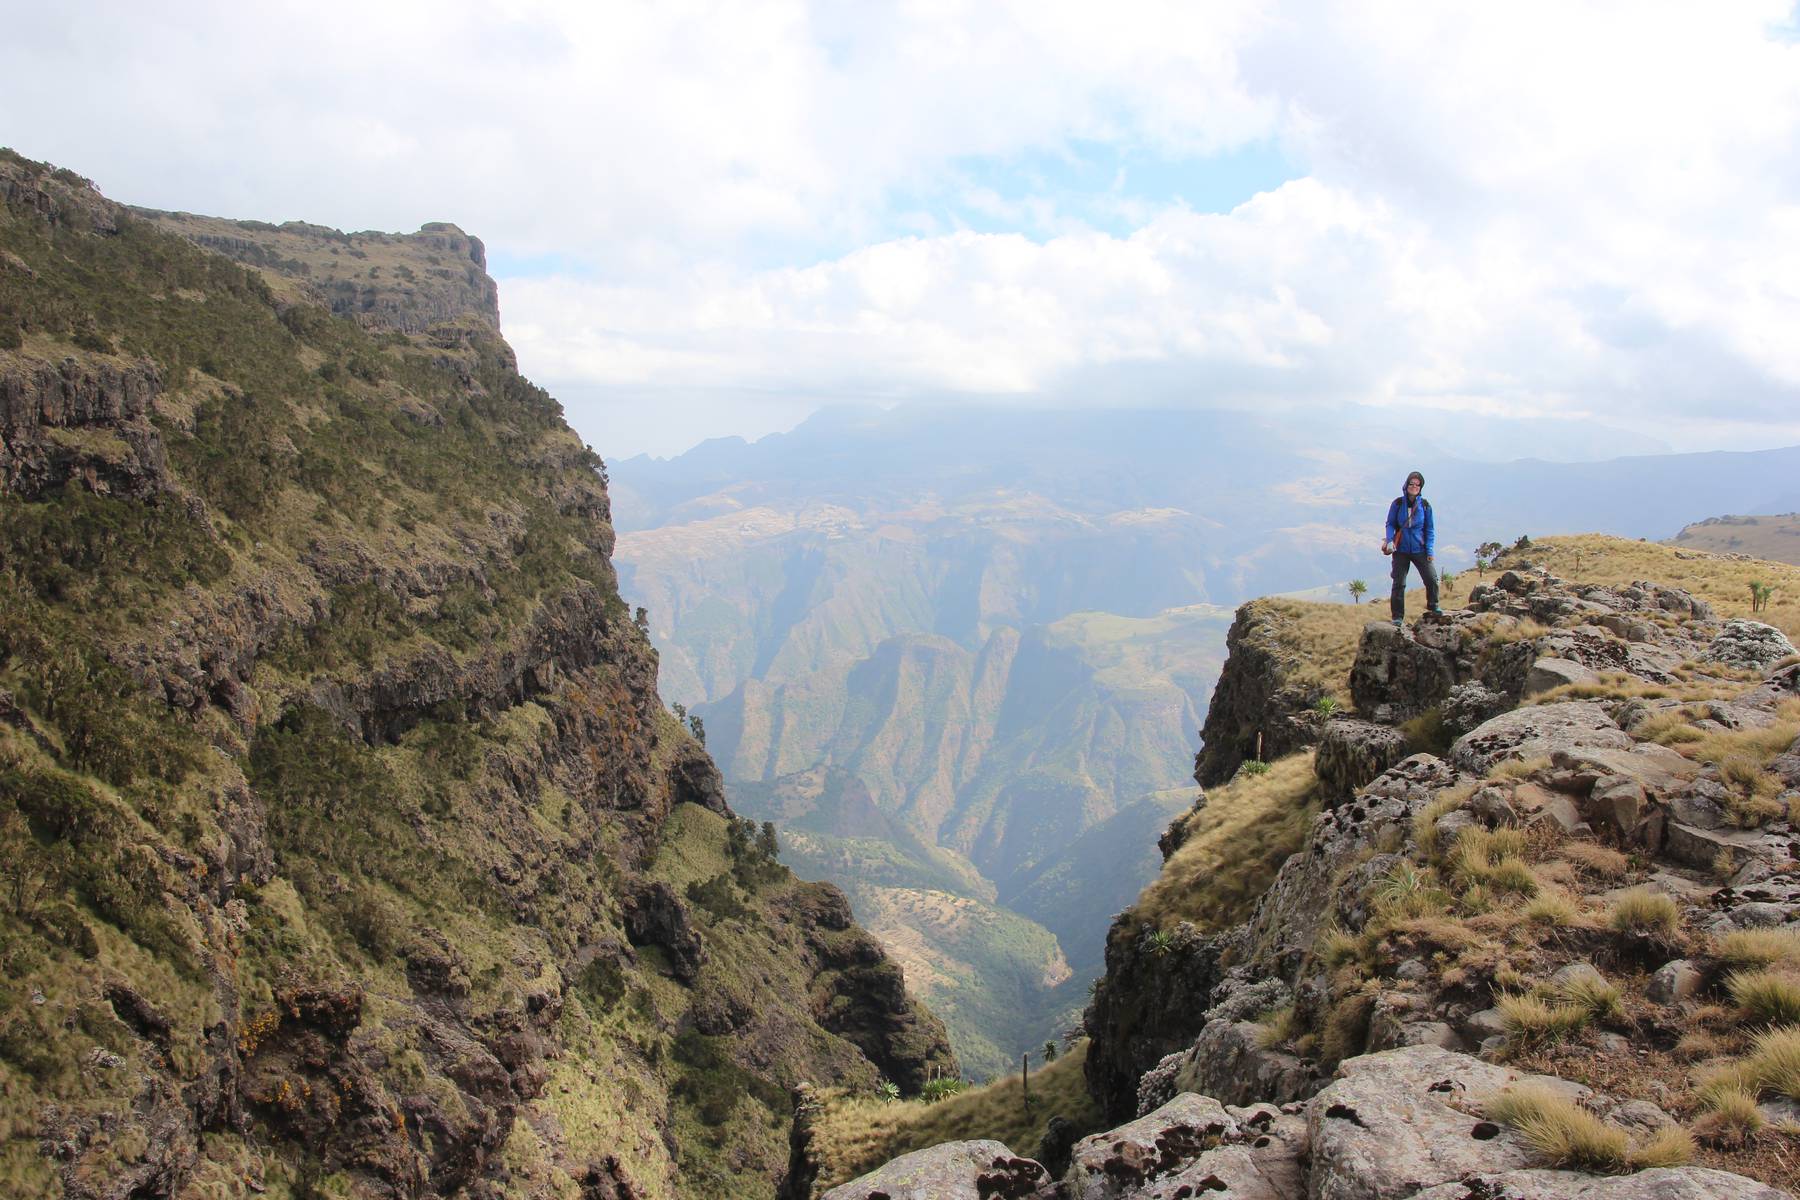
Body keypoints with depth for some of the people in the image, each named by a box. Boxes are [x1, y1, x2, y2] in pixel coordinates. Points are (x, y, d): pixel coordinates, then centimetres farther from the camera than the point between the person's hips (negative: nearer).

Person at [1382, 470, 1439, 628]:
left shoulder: (1425, 505, -2)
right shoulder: (1398, 503, -4)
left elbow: (1430, 529, 4)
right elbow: (1390, 524, 4)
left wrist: (1430, 550, -2)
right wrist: (1390, 540, -13)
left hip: (1420, 549, 1)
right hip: (1401, 550, -1)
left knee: (1431, 578, -3)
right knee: (1399, 584, 1)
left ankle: (1433, 606, 24)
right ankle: (1397, 616, 12)